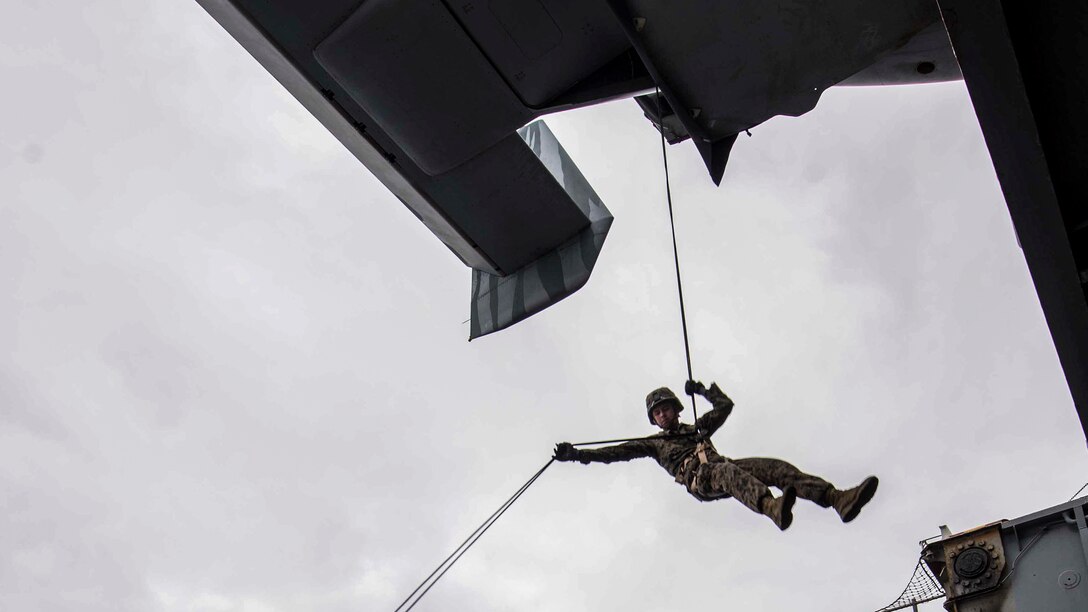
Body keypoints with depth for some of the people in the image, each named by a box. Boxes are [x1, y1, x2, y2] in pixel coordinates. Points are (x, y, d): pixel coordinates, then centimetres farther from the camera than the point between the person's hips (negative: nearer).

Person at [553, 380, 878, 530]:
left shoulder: (697, 428, 35)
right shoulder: (654, 443, 26)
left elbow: (726, 405, 40)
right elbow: (618, 452, 17)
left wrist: (703, 390, 34)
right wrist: (577, 454, 10)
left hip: (726, 468, 5)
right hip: (699, 480, -5)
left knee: (777, 467, -21)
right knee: (730, 473, -40)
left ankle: (839, 500, -39)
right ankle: (774, 508, -72)